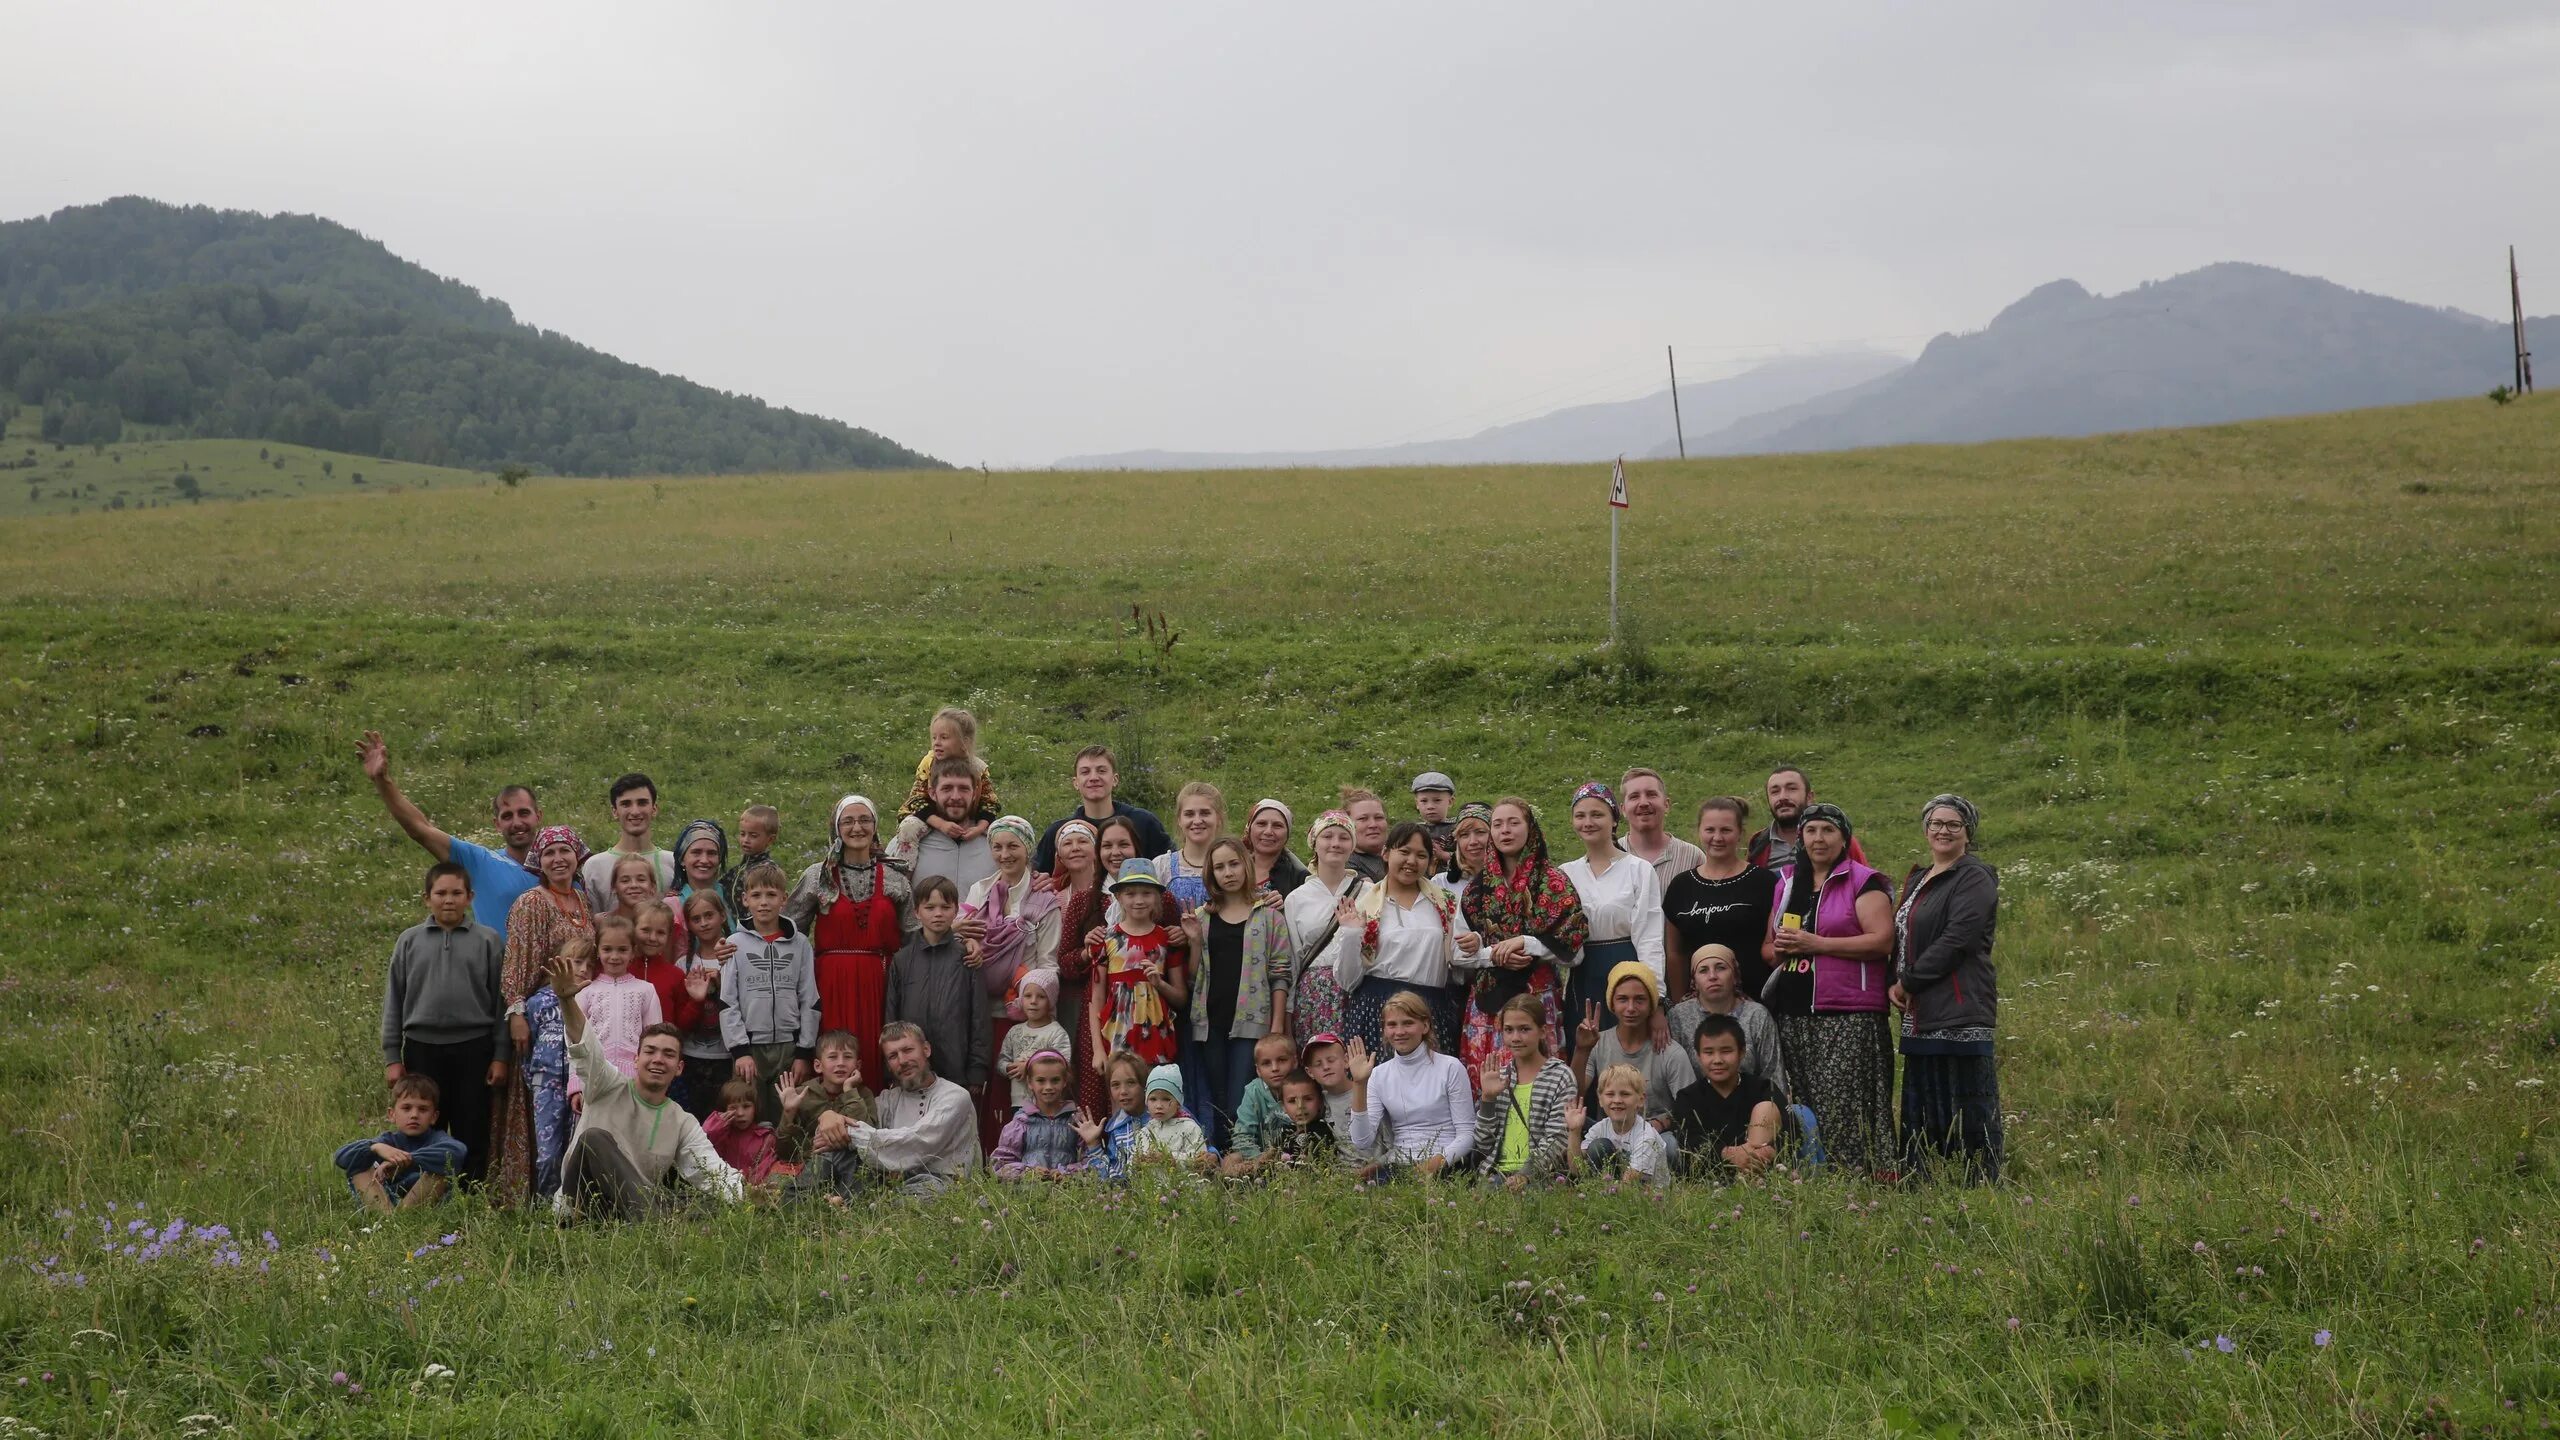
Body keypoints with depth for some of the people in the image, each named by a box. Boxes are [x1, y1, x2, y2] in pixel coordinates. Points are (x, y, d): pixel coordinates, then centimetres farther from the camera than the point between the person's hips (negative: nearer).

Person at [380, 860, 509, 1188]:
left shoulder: (488, 941, 5)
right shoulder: (409, 940, 8)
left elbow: (500, 1001, 4)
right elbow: (394, 1001, 9)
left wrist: (501, 1056, -1)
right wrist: (392, 1057, 4)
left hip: (473, 1048, -1)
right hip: (422, 1048, 1)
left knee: (472, 1134, 3)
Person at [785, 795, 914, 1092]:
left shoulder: (895, 879, 9)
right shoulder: (817, 877, 6)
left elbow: (911, 936, 10)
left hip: (879, 986, 1)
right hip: (831, 986, -1)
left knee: (875, 1062, -2)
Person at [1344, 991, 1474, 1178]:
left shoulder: (1450, 1068, 1)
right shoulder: (1379, 1075, 10)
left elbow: (1467, 1134, 0)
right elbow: (1361, 1142, 0)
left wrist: (1438, 1161, -19)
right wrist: (1359, 1084, -7)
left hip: (1444, 1166, -3)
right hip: (1397, 1166, 3)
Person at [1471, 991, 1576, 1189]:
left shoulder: (1560, 1075, 2)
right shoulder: (1499, 1075, 15)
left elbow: (1555, 1143, -7)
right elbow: (1483, 1145, 11)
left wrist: (1525, 1175, -21)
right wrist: (1488, 1098, 0)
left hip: (1540, 1177, -3)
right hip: (1498, 1173, 3)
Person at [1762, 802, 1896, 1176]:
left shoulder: (1863, 882, 0)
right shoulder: (1786, 882, 18)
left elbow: (1882, 940, -12)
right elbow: (1767, 945, 24)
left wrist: (1815, 943, -14)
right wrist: (1778, 949, -1)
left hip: (1849, 1017, -6)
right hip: (1793, 1016, 6)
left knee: (1842, 1104, -12)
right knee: (1802, 1106, 6)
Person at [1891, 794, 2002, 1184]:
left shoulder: (1974, 878, -6)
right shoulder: (1917, 880, 21)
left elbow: (1957, 939, -16)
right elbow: (1901, 941, 25)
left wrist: (1909, 982, -11)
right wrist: (1894, 984, 6)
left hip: (1961, 1012, -9)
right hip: (1921, 1016, 9)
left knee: (1970, 1108, -7)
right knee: (1921, 1113, 11)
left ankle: (1983, 1188, -3)